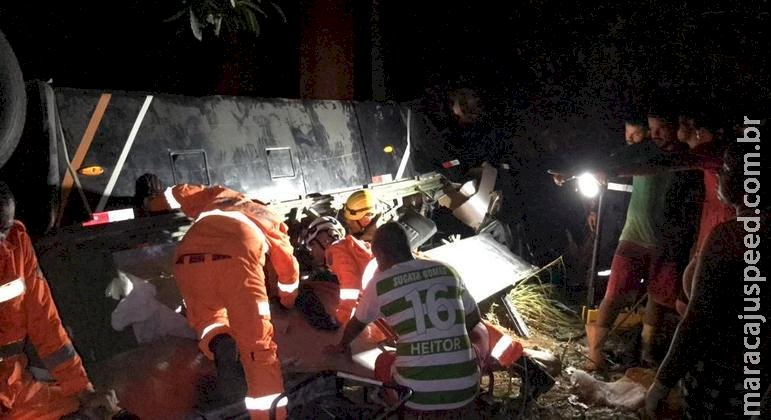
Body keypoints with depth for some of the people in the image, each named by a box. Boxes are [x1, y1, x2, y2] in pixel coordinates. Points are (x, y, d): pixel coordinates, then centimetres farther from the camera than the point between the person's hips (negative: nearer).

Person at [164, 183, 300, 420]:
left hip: (189, 255, 3)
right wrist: (288, 303, 54)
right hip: (237, 257, -2)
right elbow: (288, 266, 38)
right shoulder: (271, 220, 36)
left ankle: (218, 345, -5)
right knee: (257, 340, 2)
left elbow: (177, 193, 45)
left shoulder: (220, 195, 41)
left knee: (205, 314, 28)